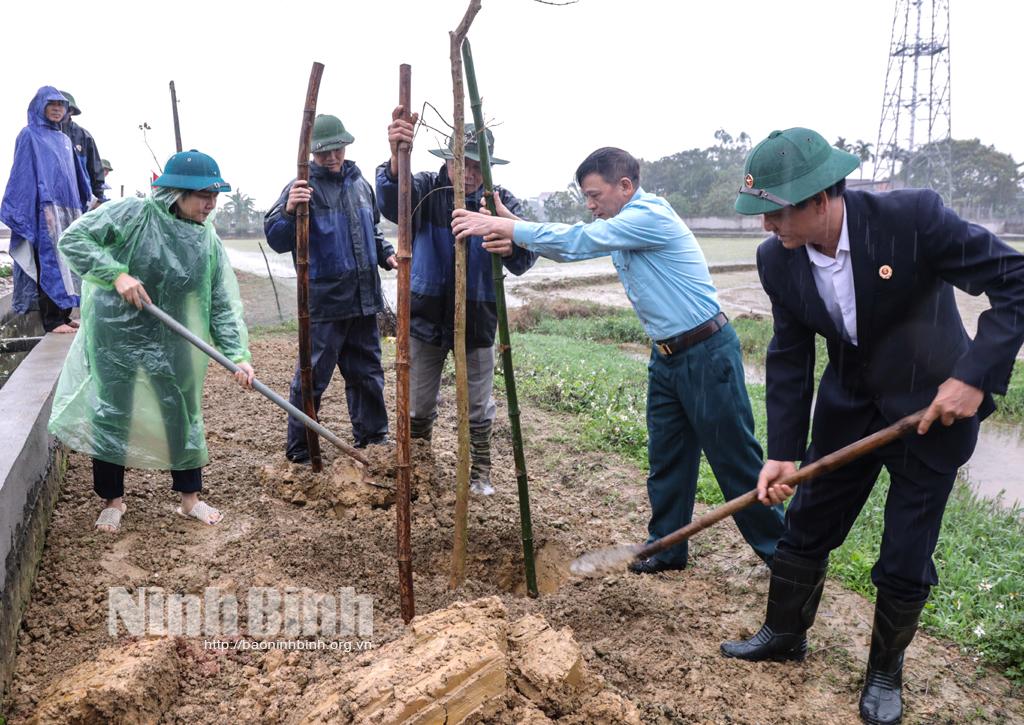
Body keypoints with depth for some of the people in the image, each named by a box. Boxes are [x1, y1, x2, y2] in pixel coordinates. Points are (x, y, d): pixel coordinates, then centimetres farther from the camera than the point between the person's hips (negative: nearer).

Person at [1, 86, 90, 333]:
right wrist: (45, 208, -19)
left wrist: (80, 207, 17)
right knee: (49, 264, -10)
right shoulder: (29, 135, 0)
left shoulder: (64, 139, 20)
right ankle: (51, 321, -10)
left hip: (67, 209, 7)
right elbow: (25, 175, -8)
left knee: (66, 263, 6)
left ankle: (63, 316, 11)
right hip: (44, 209, -7)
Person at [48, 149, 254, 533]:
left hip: (170, 341, 4)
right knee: (111, 414, 5)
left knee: (184, 413, 8)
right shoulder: (132, 214, -16)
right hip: (116, 335, -3)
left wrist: (238, 353, -15)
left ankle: (190, 496, 25)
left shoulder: (208, 240, -5)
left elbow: (223, 304, -5)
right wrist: (117, 274, -27)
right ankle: (112, 499, 25)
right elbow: (72, 238, -15)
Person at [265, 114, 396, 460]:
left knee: (367, 371, 16)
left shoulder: (360, 182, 12)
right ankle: (299, 451, 13)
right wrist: (288, 211, -34)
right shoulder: (303, 187, -8)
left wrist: (386, 254, 9)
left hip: (364, 298, 6)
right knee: (312, 376, 0)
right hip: (324, 301, -6)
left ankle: (372, 436, 31)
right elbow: (276, 239, -16)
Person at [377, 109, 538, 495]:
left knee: (478, 408, 12)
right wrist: (397, 158, -53)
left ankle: (480, 471, 33)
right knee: (418, 407, 13)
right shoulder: (426, 189, -9)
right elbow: (391, 202, -32)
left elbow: (523, 262, -16)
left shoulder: (502, 201, -6)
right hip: (426, 318, 0)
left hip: (477, 321, 0)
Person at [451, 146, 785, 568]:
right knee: (666, 459, 13)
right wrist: (514, 234, -9)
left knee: (735, 459, 1)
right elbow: (572, 248, 8)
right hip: (666, 357, 9)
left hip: (707, 352, -9)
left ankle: (779, 551, 16)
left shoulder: (651, 215, -19)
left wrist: (505, 227, -22)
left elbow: (579, 240, -24)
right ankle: (667, 550, 26)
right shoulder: (617, 225, 11)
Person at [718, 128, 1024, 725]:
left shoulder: (913, 216, -27)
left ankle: (886, 671, 31)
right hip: (850, 405, 4)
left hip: (933, 405, -4)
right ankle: (785, 634, 38)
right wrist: (782, 452, -10)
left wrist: (975, 376, -30)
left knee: (906, 560, 5)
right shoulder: (777, 259, -12)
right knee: (806, 527, 14)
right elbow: (790, 358, -6)